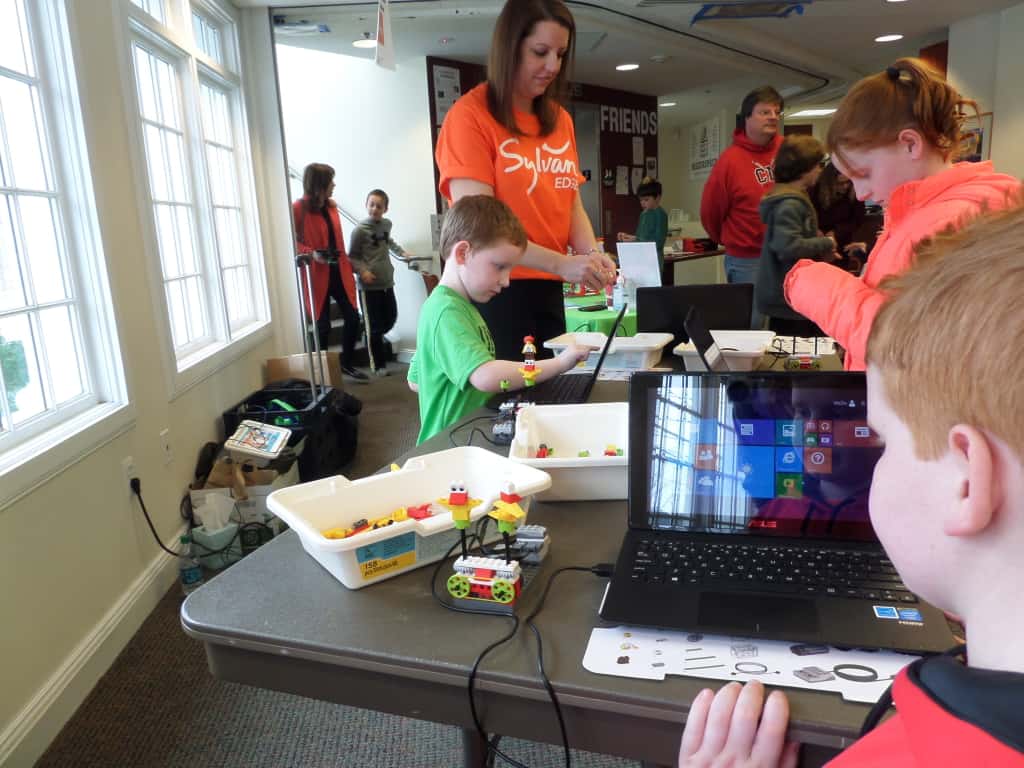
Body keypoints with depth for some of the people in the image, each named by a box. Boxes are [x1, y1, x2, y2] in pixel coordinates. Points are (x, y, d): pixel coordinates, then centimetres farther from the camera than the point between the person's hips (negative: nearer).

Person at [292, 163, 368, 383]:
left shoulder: (331, 206, 13)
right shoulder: (298, 208, -11)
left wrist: (347, 265, 16)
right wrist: (312, 254, -24)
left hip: (338, 271, 7)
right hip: (317, 274, -6)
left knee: (352, 317, 3)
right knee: (323, 326, 0)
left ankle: (346, 365, 20)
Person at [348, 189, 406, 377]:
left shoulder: (387, 224, 7)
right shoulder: (360, 230, -12)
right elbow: (352, 257, -8)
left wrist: (401, 251, 20)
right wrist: (362, 271, -23)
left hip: (387, 282, 6)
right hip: (370, 285, -6)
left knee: (391, 318, 12)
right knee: (375, 325, 0)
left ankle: (374, 340, 39)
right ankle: (379, 365, 11)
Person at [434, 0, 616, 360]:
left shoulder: (560, 119, 12)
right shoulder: (470, 115, -8)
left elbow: (571, 204, 13)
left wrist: (591, 253, -7)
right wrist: (560, 263, -23)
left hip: (547, 290, 6)